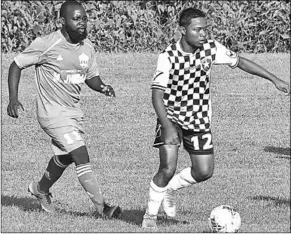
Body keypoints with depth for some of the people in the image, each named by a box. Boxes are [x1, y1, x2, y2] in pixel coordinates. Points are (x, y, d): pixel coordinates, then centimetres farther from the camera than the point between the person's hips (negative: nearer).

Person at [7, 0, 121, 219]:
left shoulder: (88, 47, 2)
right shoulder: (46, 45, -16)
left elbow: (91, 76, 15)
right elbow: (16, 65, -6)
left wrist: (102, 87, -8)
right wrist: (13, 99, -15)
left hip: (75, 110, 7)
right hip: (53, 111, -7)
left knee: (64, 158, 21)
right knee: (82, 157, -15)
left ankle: (41, 189, 48)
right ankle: (102, 206, -12)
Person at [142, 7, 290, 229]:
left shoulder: (211, 48, -10)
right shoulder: (168, 57, -21)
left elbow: (240, 62, 2)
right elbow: (157, 94, -23)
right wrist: (168, 127, -34)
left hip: (199, 119, 4)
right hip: (171, 117, -4)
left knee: (204, 171, 1)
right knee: (168, 168, -17)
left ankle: (171, 188, 30)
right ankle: (150, 215, 3)